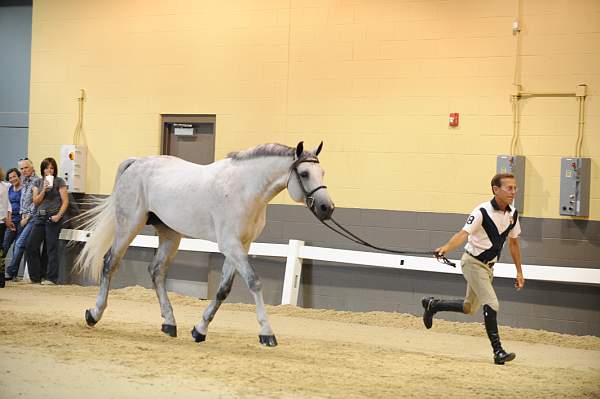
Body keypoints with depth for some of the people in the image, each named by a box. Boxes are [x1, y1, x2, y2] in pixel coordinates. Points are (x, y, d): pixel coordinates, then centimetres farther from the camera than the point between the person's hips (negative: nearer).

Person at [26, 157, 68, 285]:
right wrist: (44, 190, -8)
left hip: (53, 218, -5)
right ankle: (35, 276, 10)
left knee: (52, 248, -4)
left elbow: (65, 201, -3)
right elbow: (36, 201, 7)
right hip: (40, 217, 5)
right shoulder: (38, 183, 14)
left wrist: (59, 215, -15)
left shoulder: (59, 181, 1)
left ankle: (52, 278, 1)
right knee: (31, 246, 0)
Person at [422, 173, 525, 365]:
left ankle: (432, 305, 38)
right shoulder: (482, 212, -19)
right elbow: (464, 233, -30)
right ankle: (498, 352, -14)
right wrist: (447, 247, -49)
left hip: (488, 266, 8)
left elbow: (513, 243, 15)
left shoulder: (512, 215, 2)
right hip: (473, 262, -8)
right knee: (491, 304, -17)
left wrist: (519, 271, 16)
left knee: (469, 308, 17)